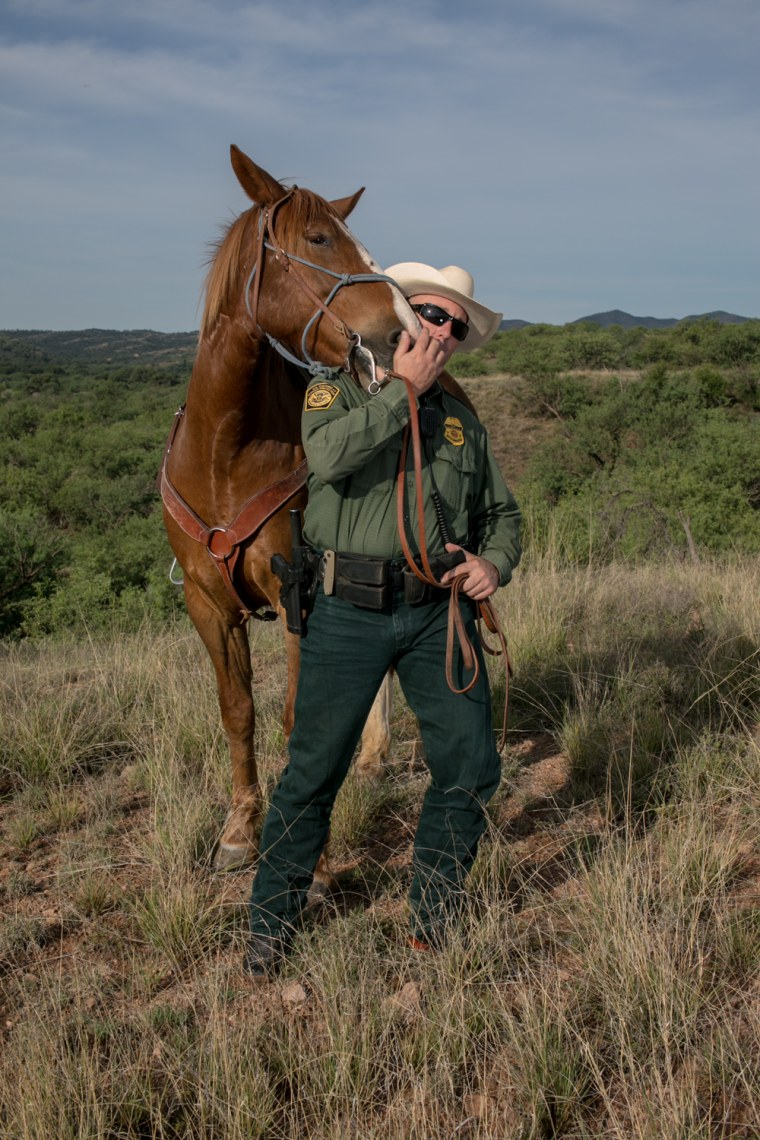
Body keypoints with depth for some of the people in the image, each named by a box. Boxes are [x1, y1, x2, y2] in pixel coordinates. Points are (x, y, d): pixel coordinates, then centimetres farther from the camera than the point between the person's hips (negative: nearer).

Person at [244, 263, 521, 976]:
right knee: (313, 774, 1)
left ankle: (431, 922, 22)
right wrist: (404, 387, -13)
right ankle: (271, 926, 19)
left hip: (438, 613, 4)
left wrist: (496, 562, 2)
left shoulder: (462, 421, 17)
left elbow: (501, 511, 23)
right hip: (349, 612, -4)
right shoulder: (336, 393, 4)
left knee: (471, 768, 2)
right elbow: (329, 455, -20)